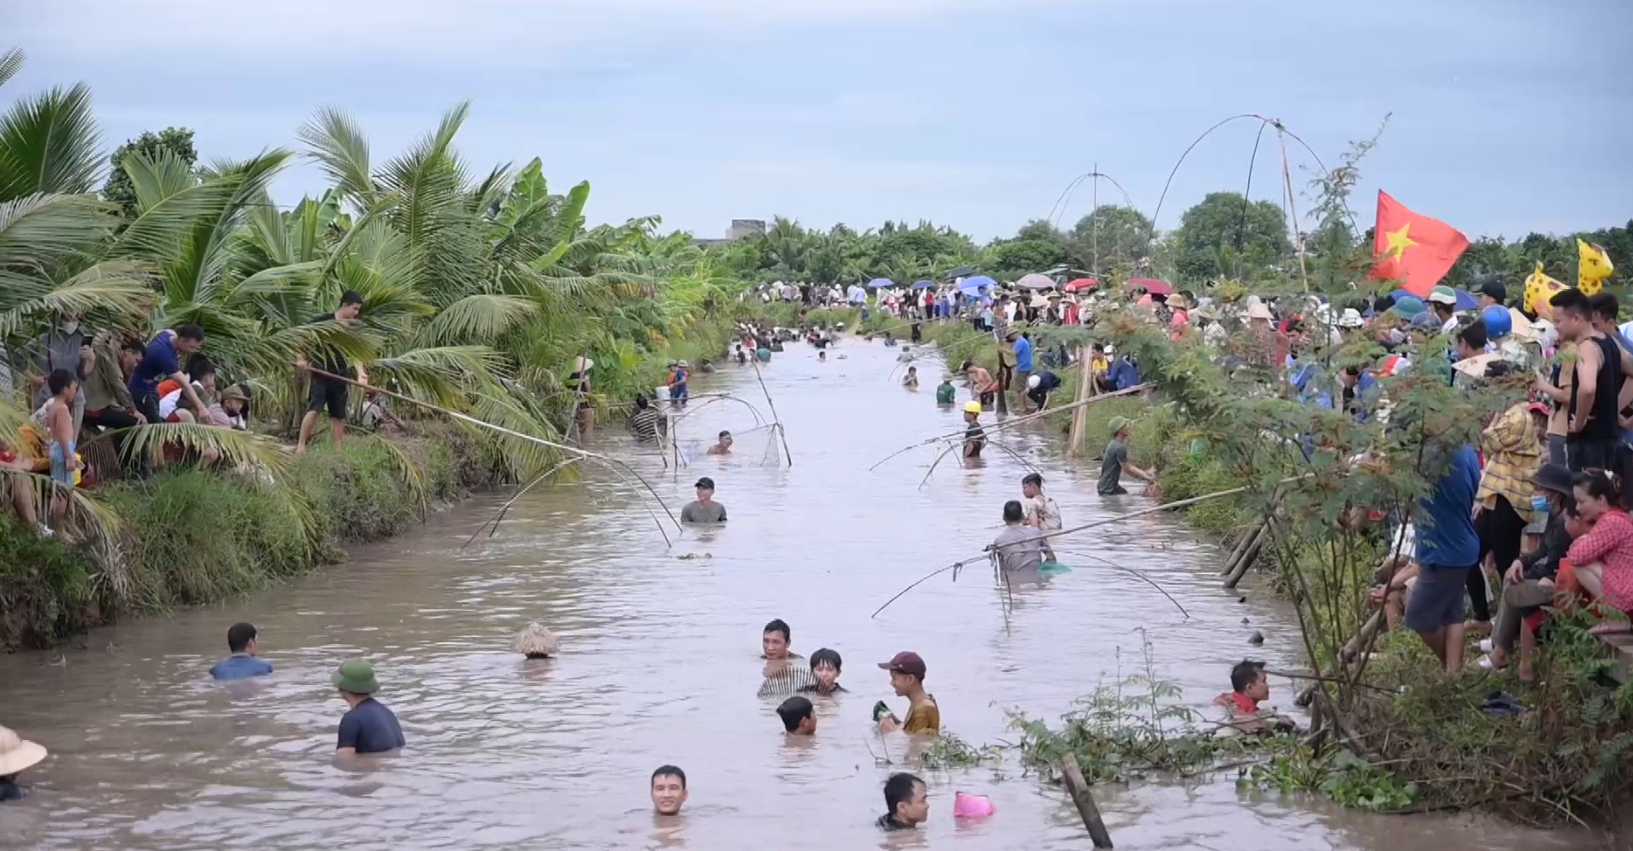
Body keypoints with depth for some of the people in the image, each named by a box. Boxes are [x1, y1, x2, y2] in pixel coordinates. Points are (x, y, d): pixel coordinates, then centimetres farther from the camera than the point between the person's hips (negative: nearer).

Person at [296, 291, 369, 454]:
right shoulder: (324, 321, -5)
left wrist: (361, 373, -15)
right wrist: (300, 359, -10)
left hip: (340, 377, 5)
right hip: (321, 374, -5)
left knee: (338, 416, 7)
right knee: (313, 410, -17)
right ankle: (300, 445, -14)